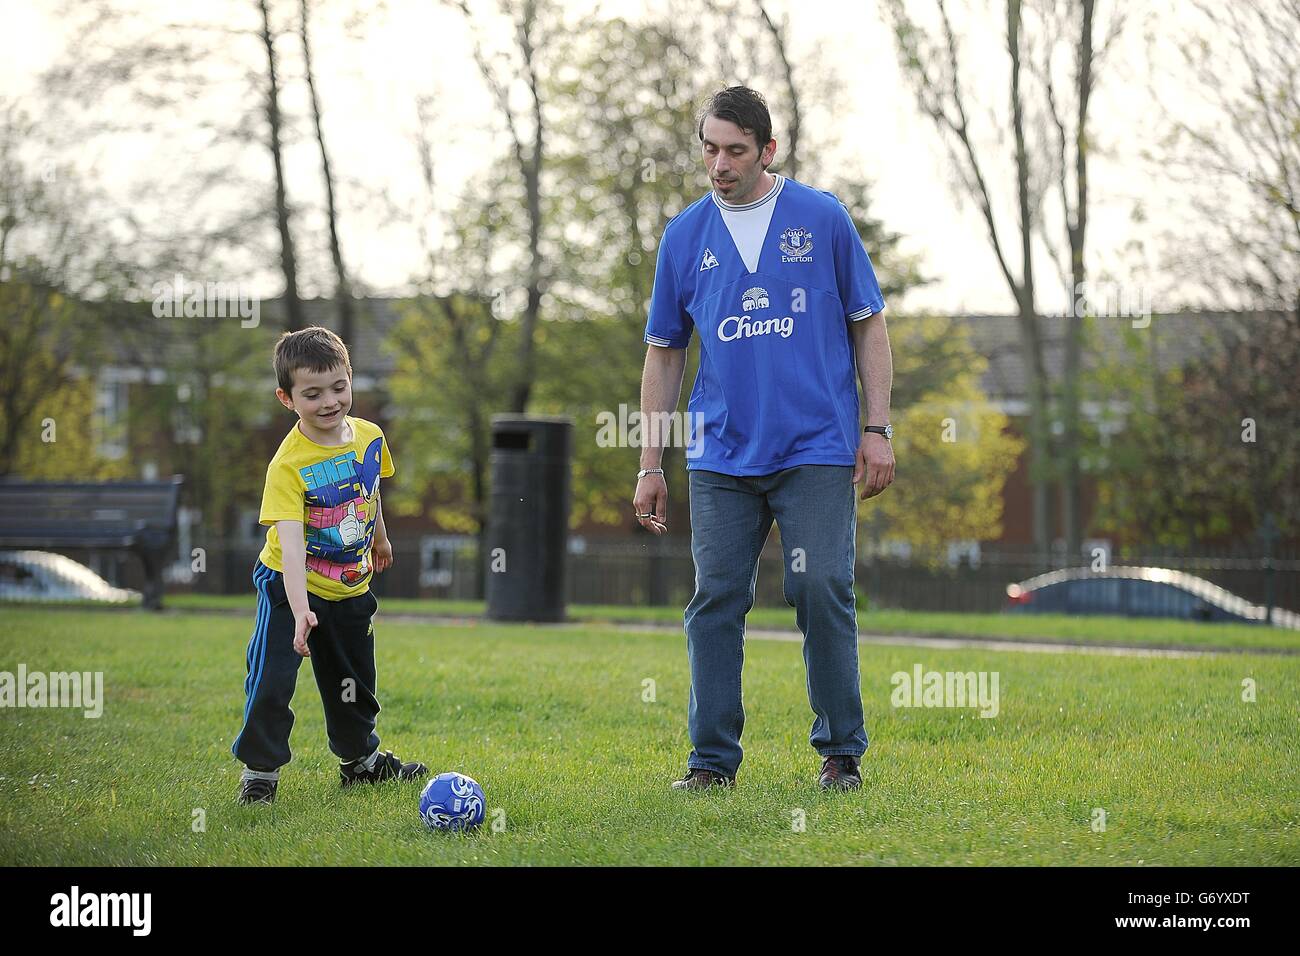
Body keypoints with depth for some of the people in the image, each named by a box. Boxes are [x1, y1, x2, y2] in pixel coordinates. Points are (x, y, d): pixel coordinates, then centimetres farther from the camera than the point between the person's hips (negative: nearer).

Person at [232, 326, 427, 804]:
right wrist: (299, 610, -45)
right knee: (271, 680, -14)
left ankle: (361, 758, 40)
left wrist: (379, 538, 29)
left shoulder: (369, 436, -9)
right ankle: (259, 770, 2)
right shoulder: (288, 465, -28)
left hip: (350, 587, 6)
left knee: (353, 682, 19)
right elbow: (289, 541, -36)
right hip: (290, 587, -6)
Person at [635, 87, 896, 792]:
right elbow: (664, 353, 13)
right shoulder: (685, 236, 8)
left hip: (817, 449, -2)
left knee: (822, 593, -7)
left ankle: (841, 754, 5)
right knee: (715, 601, -1)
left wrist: (877, 428, 0)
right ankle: (713, 760, 7)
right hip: (721, 456, 2)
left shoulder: (822, 218, 2)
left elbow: (868, 325, 6)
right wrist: (650, 463, 10)